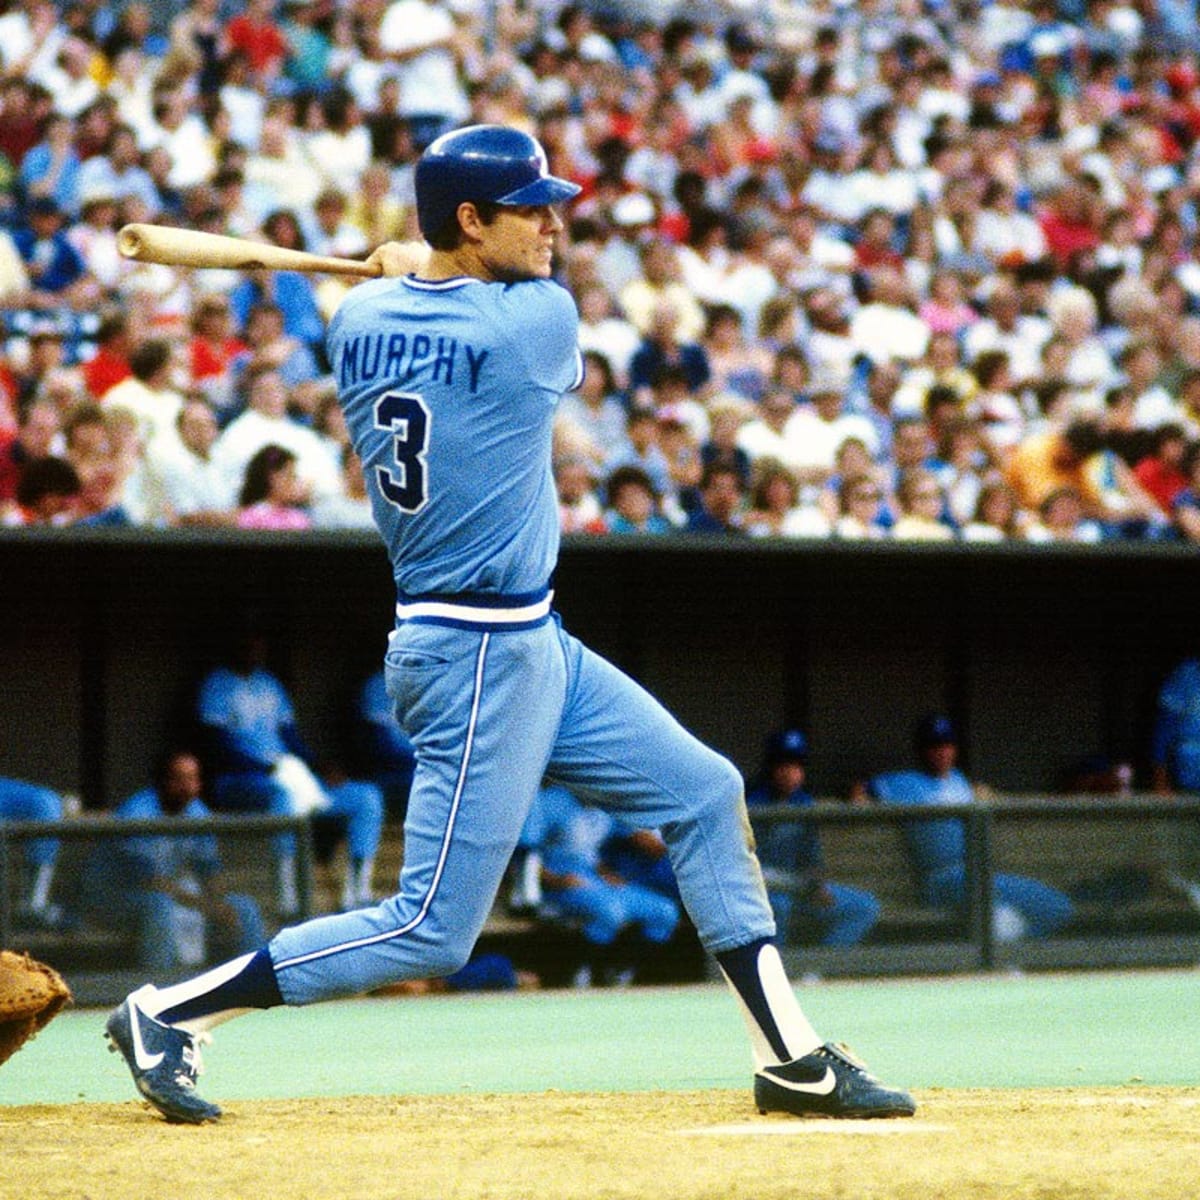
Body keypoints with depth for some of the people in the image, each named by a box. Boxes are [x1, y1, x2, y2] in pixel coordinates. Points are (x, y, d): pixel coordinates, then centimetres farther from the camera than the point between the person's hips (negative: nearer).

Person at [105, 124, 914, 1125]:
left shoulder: (358, 317, 2)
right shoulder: (538, 318, -17)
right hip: (477, 658, -10)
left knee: (706, 795, 13)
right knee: (430, 935, -4)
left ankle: (793, 1060, 16)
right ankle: (168, 1014, 4)